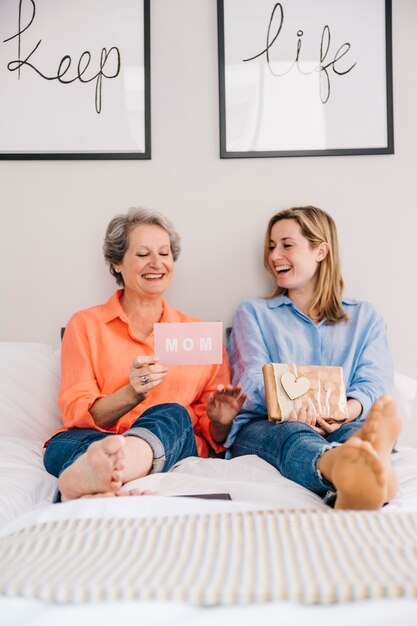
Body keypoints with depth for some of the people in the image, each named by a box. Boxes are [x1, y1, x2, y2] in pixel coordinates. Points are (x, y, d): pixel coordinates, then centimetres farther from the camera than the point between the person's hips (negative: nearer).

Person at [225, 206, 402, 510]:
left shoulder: (365, 317, 23)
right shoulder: (253, 313, 22)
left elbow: (375, 382, 6)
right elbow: (252, 378, 3)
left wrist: (349, 410, -21)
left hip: (338, 428, 1)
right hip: (261, 427, -1)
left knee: (358, 431, -35)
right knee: (292, 434, -37)